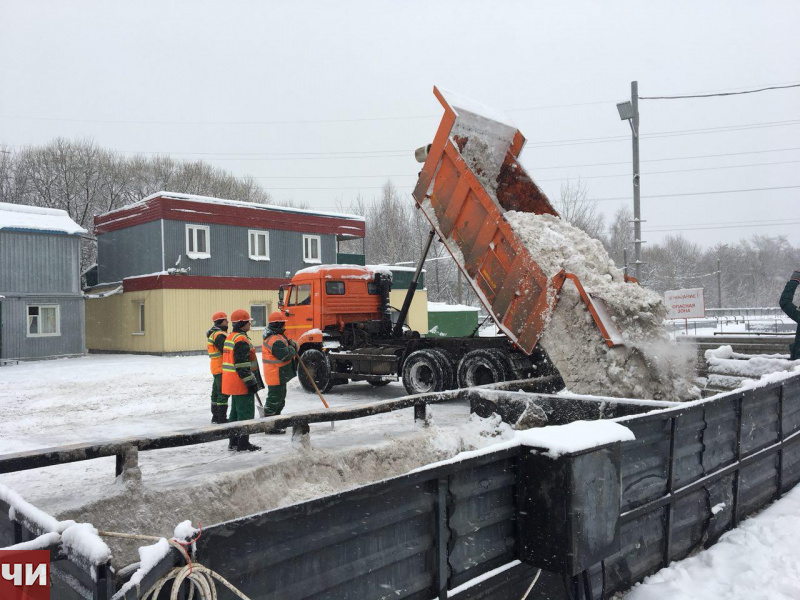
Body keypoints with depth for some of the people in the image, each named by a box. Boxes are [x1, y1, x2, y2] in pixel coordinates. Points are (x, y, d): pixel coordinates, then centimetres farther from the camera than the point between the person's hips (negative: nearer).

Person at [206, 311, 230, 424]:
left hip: (216, 367, 11)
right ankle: (222, 419, -5)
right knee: (223, 393, -7)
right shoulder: (219, 335, -17)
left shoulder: (213, 333, 17)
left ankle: (215, 417, 25)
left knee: (216, 392, 16)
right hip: (222, 368, -11)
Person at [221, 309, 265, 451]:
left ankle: (233, 442, 24)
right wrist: (251, 382, -20)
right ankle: (243, 444, 1)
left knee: (236, 412, 17)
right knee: (246, 413, -3)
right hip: (242, 384, -11)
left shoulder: (230, 338, 15)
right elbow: (242, 365, -23)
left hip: (232, 383, 11)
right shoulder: (241, 340, -18)